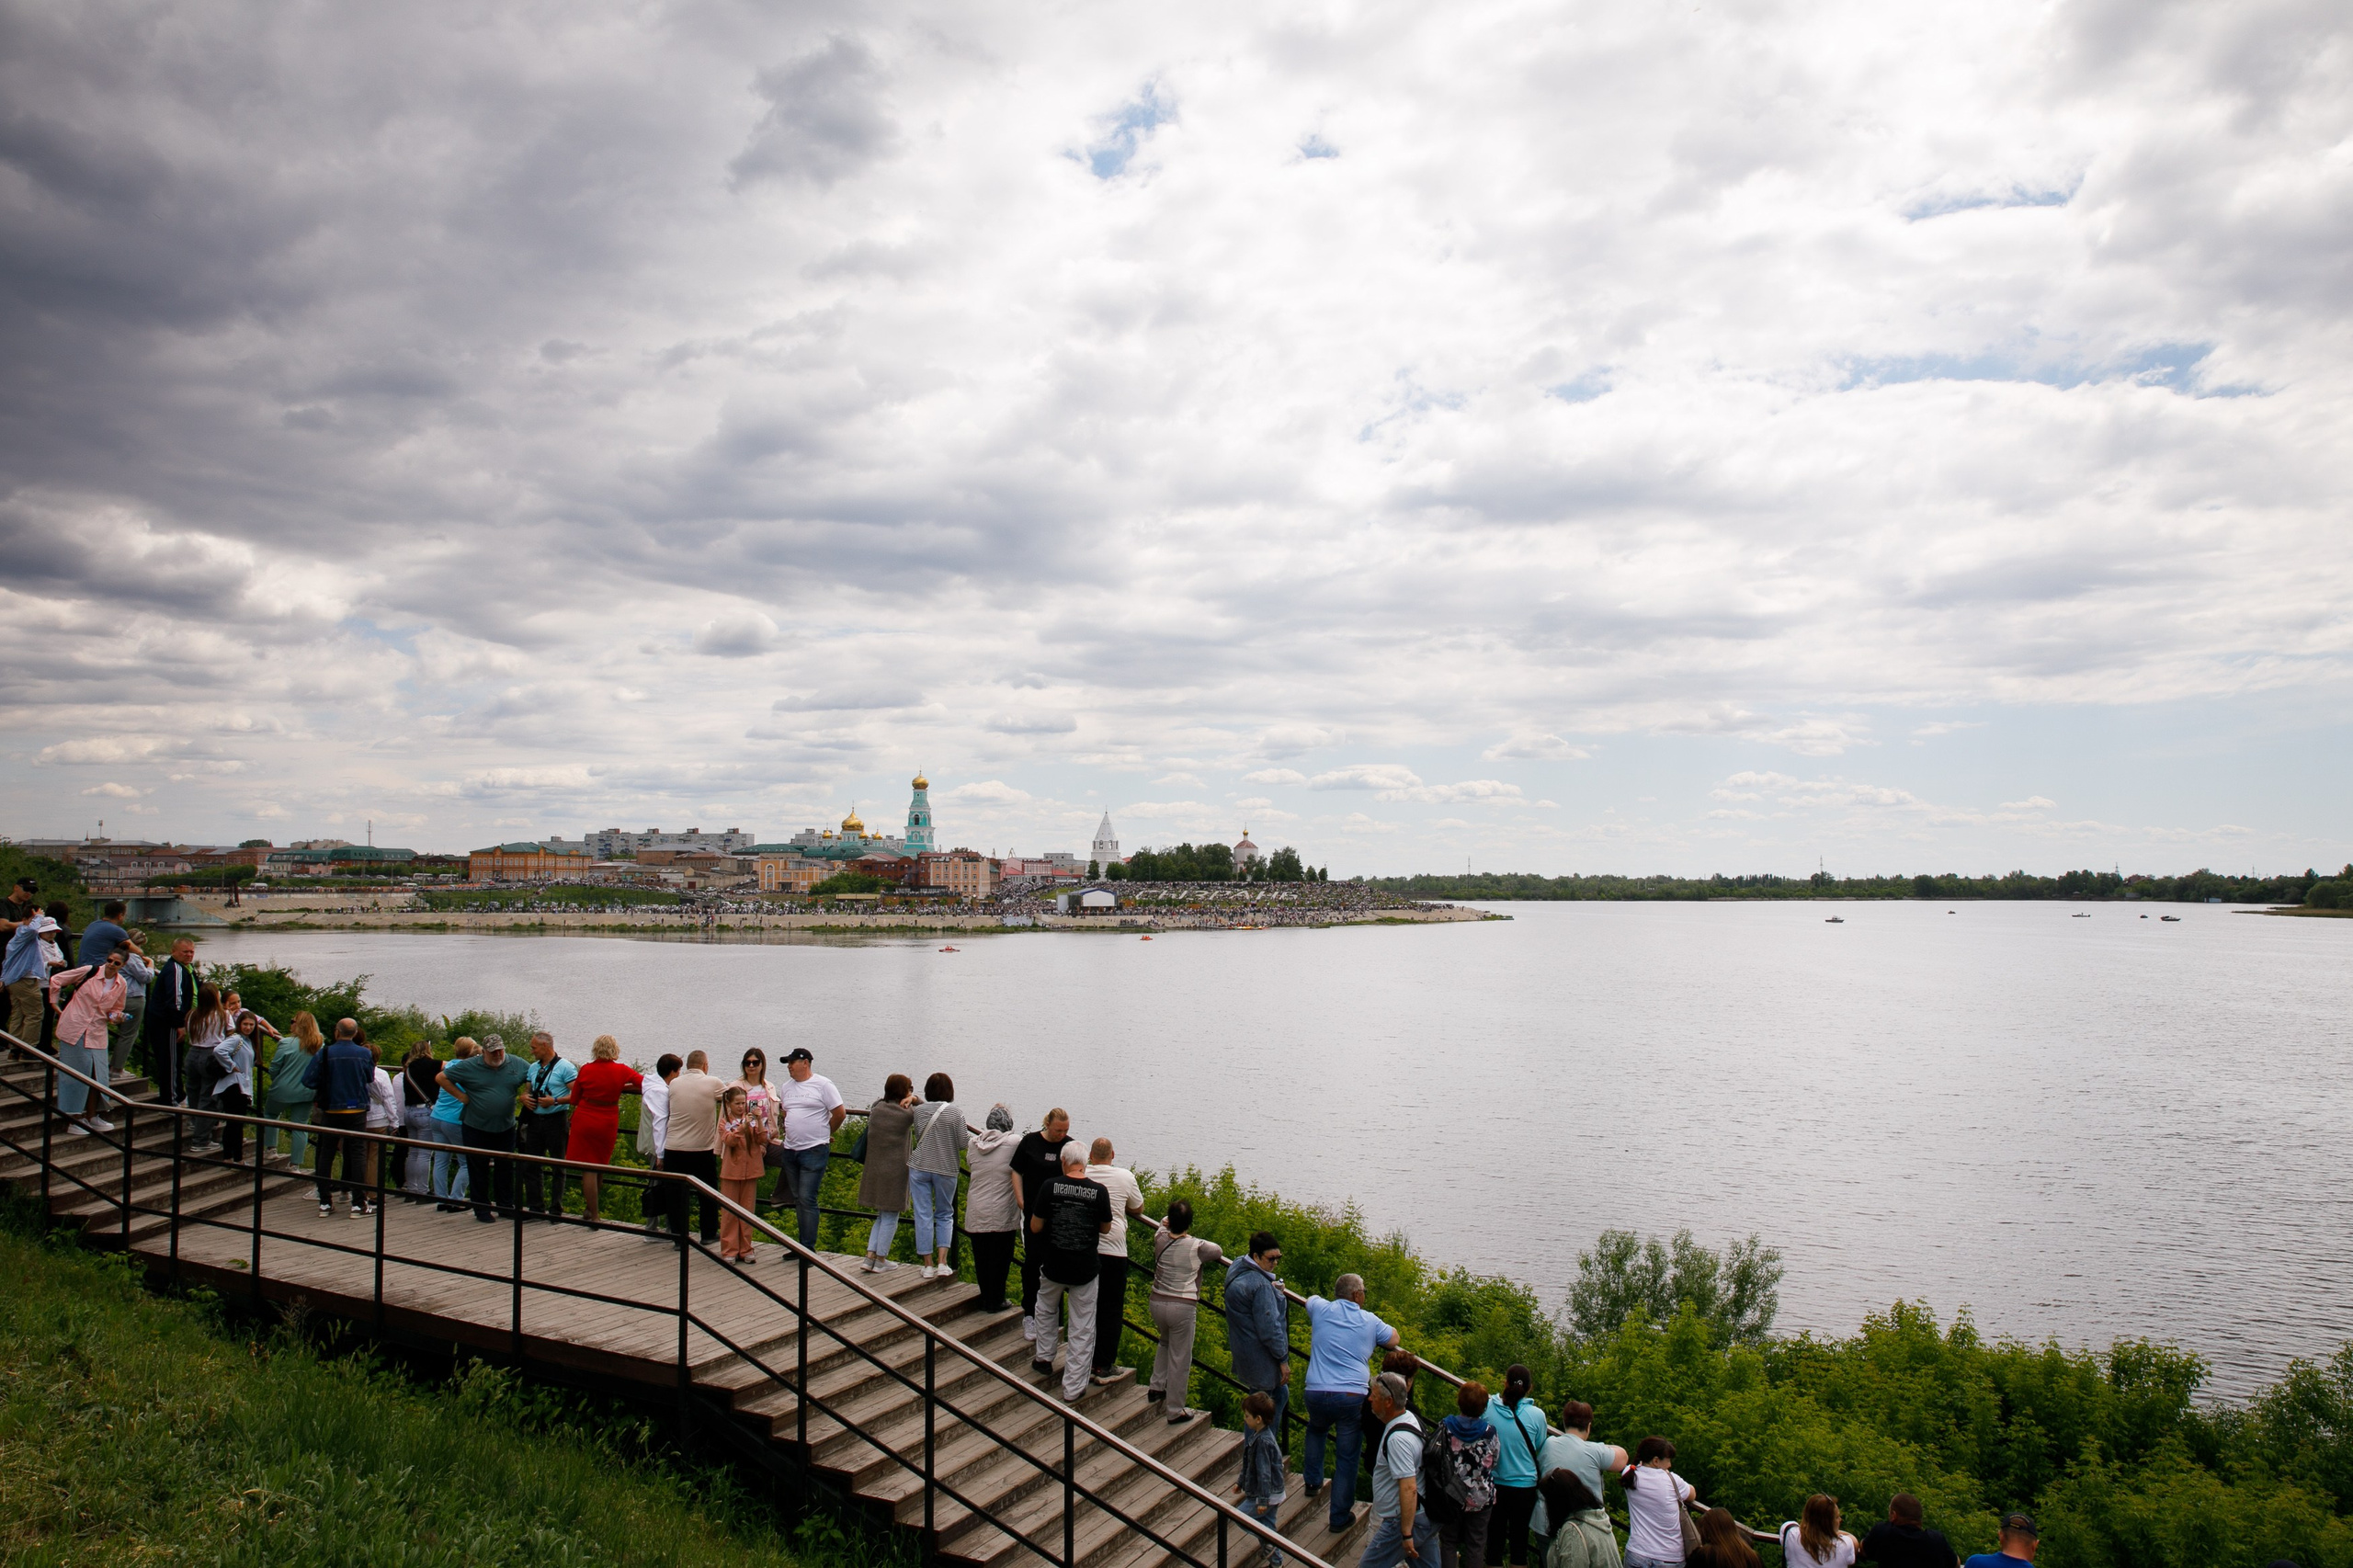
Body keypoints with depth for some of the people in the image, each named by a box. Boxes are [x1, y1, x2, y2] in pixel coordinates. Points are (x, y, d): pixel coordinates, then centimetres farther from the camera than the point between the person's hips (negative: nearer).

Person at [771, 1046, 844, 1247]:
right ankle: (803, 1244, 21)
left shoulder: (823, 1084, -7)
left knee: (807, 1199, -9)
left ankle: (809, 1249, -4)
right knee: (798, 1199, 12)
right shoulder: (785, 1087, 12)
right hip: (790, 1151, 7)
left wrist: (824, 1134, 5)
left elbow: (840, 1112, -6)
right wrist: (790, 1129, 13)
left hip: (814, 1151, -7)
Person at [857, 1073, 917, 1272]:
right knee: (890, 1218, 7)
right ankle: (880, 1261, 12)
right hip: (895, 1171, -6)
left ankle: (870, 1256, 14)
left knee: (882, 1216, 19)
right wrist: (913, 1100, 4)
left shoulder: (876, 1109, 1)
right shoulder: (907, 1114, -11)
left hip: (874, 1170, 6)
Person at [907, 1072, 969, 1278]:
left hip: (919, 1167, 1)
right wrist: (971, 1137, 10)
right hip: (945, 1169, -1)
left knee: (923, 1215, 6)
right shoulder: (955, 1111, -9)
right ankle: (942, 1263, 1)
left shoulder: (918, 1111, -1)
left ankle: (928, 1265, 8)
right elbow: (963, 1142, -10)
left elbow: (918, 1137, 7)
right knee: (945, 1215, 13)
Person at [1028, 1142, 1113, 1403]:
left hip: (1053, 1266, 1)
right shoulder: (1099, 1191, -11)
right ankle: (1073, 1389, 15)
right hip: (1085, 1269, 0)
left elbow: (1035, 1227, -5)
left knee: (1045, 1311, 30)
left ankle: (1043, 1359, 44)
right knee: (1082, 1330, 10)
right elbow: (1105, 1228, 3)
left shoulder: (1050, 1187, -12)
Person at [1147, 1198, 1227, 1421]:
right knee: (1180, 1359, 5)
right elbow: (1219, 1252, 8)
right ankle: (1176, 1410, 12)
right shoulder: (1198, 1247, -12)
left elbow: (1163, 1225, 23)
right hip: (1183, 1308, -5)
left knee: (1165, 1342, 32)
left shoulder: (1160, 1239, -2)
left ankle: (1157, 1387, 33)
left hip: (1157, 1303, 5)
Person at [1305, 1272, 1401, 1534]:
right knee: (1348, 1457, 8)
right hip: (1352, 1396, -2)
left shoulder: (1320, 1309, 6)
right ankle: (1340, 1516, 10)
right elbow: (1393, 1338, 21)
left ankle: (1313, 1481, 39)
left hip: (1317, 1392, 2)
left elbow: (1311, 1298, 30)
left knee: (1316, 1431, 34)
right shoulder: (1369, 1321, 4)